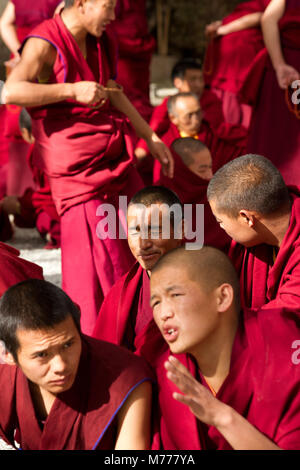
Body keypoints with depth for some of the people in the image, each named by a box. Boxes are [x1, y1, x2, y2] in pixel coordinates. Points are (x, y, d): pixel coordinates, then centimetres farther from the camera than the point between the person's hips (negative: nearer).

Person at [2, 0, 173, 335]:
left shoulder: (99, 42, 13)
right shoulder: (46, 44, -14)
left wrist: (150, 137, 27)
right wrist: (73, 90, -27)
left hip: (117, 162, 8)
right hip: (77, 171, -8)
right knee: (94, 264, -6)